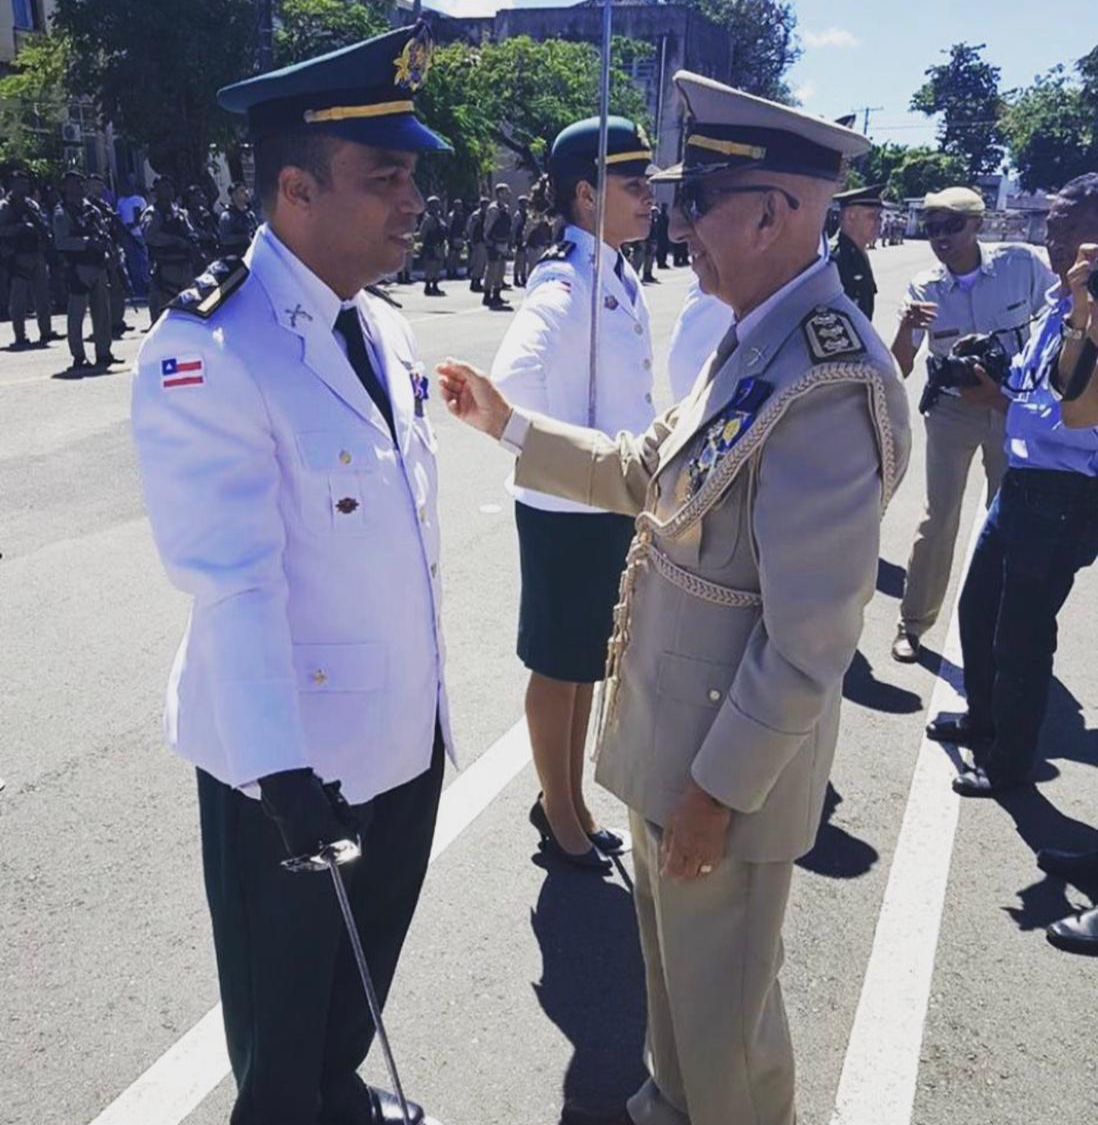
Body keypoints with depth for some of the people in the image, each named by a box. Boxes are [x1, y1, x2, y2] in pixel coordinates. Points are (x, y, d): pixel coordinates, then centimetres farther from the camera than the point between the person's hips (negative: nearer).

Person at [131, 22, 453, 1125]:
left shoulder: (381, 328, 3)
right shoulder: (206, 355, -22)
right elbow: (231, 582, -27)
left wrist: (429, 697, 14)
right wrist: (282, 769, -28)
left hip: (404, 731, 8)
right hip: (290, 753, -7)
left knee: (370, 948, 27)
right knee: (284, 982, 18)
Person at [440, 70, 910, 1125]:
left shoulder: (829, 387, -28)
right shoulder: (751, 343, 2)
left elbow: (809, 643, -26)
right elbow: (643, 473, 13)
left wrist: (718, 788, -18)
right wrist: (506, 420, 9)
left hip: (726, 762, -9)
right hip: (668, 728, 9)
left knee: (720, 996, 15)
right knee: (668, 950, 29)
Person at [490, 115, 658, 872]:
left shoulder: (625, 281, 6)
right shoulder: (563, 289, -20)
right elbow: (512, 386, -34)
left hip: (615, 505, 8)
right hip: (566, 512, -8)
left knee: (592, 659, 20)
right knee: (560, 664, 10)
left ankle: (571, 799, 39)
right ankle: (558, 810, 31)